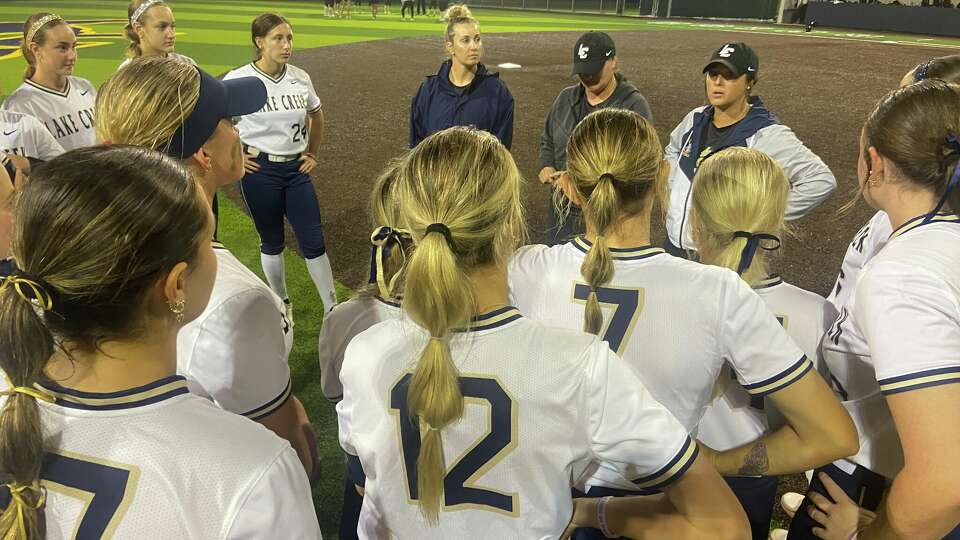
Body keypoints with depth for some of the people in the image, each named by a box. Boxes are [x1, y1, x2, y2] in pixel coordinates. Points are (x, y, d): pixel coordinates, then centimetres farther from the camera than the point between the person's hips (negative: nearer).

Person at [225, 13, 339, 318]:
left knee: (313, 242, 3)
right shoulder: (238, 80, -11)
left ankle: (332, 308, 15)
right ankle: (281, 304, 31)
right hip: (259, 170, -2)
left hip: (296, 170, 3)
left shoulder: (300, 78, 0)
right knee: (272, 242, 11)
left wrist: (313, 154, 15)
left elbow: (316, 115, 18)